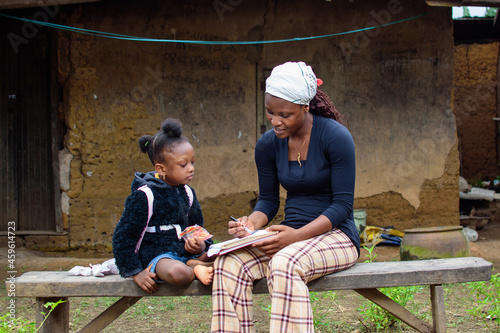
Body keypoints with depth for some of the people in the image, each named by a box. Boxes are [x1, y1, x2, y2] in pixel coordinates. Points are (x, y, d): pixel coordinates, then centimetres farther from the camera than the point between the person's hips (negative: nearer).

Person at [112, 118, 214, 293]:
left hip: (185, 252, 6)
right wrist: (135, 272, -10)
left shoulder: (186, 193, 10)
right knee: (178, 274, -39)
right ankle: (195, 270, -12)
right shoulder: (144, 196, -11)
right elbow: (123, 236, -7)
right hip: (156, 256, -6)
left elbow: (196, 226, 23)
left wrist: (201, 244, -1)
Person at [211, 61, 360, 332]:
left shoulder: (335, 137, -12)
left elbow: (342, 204, -13)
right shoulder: (267, 144, 4)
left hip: (335, 234, -5)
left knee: (285, 264, -37)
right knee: (229, 263, -22)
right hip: (291, 236, 5)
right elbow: (268, 200, 12)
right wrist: (253, 223, -12)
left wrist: (297, 235, -25)